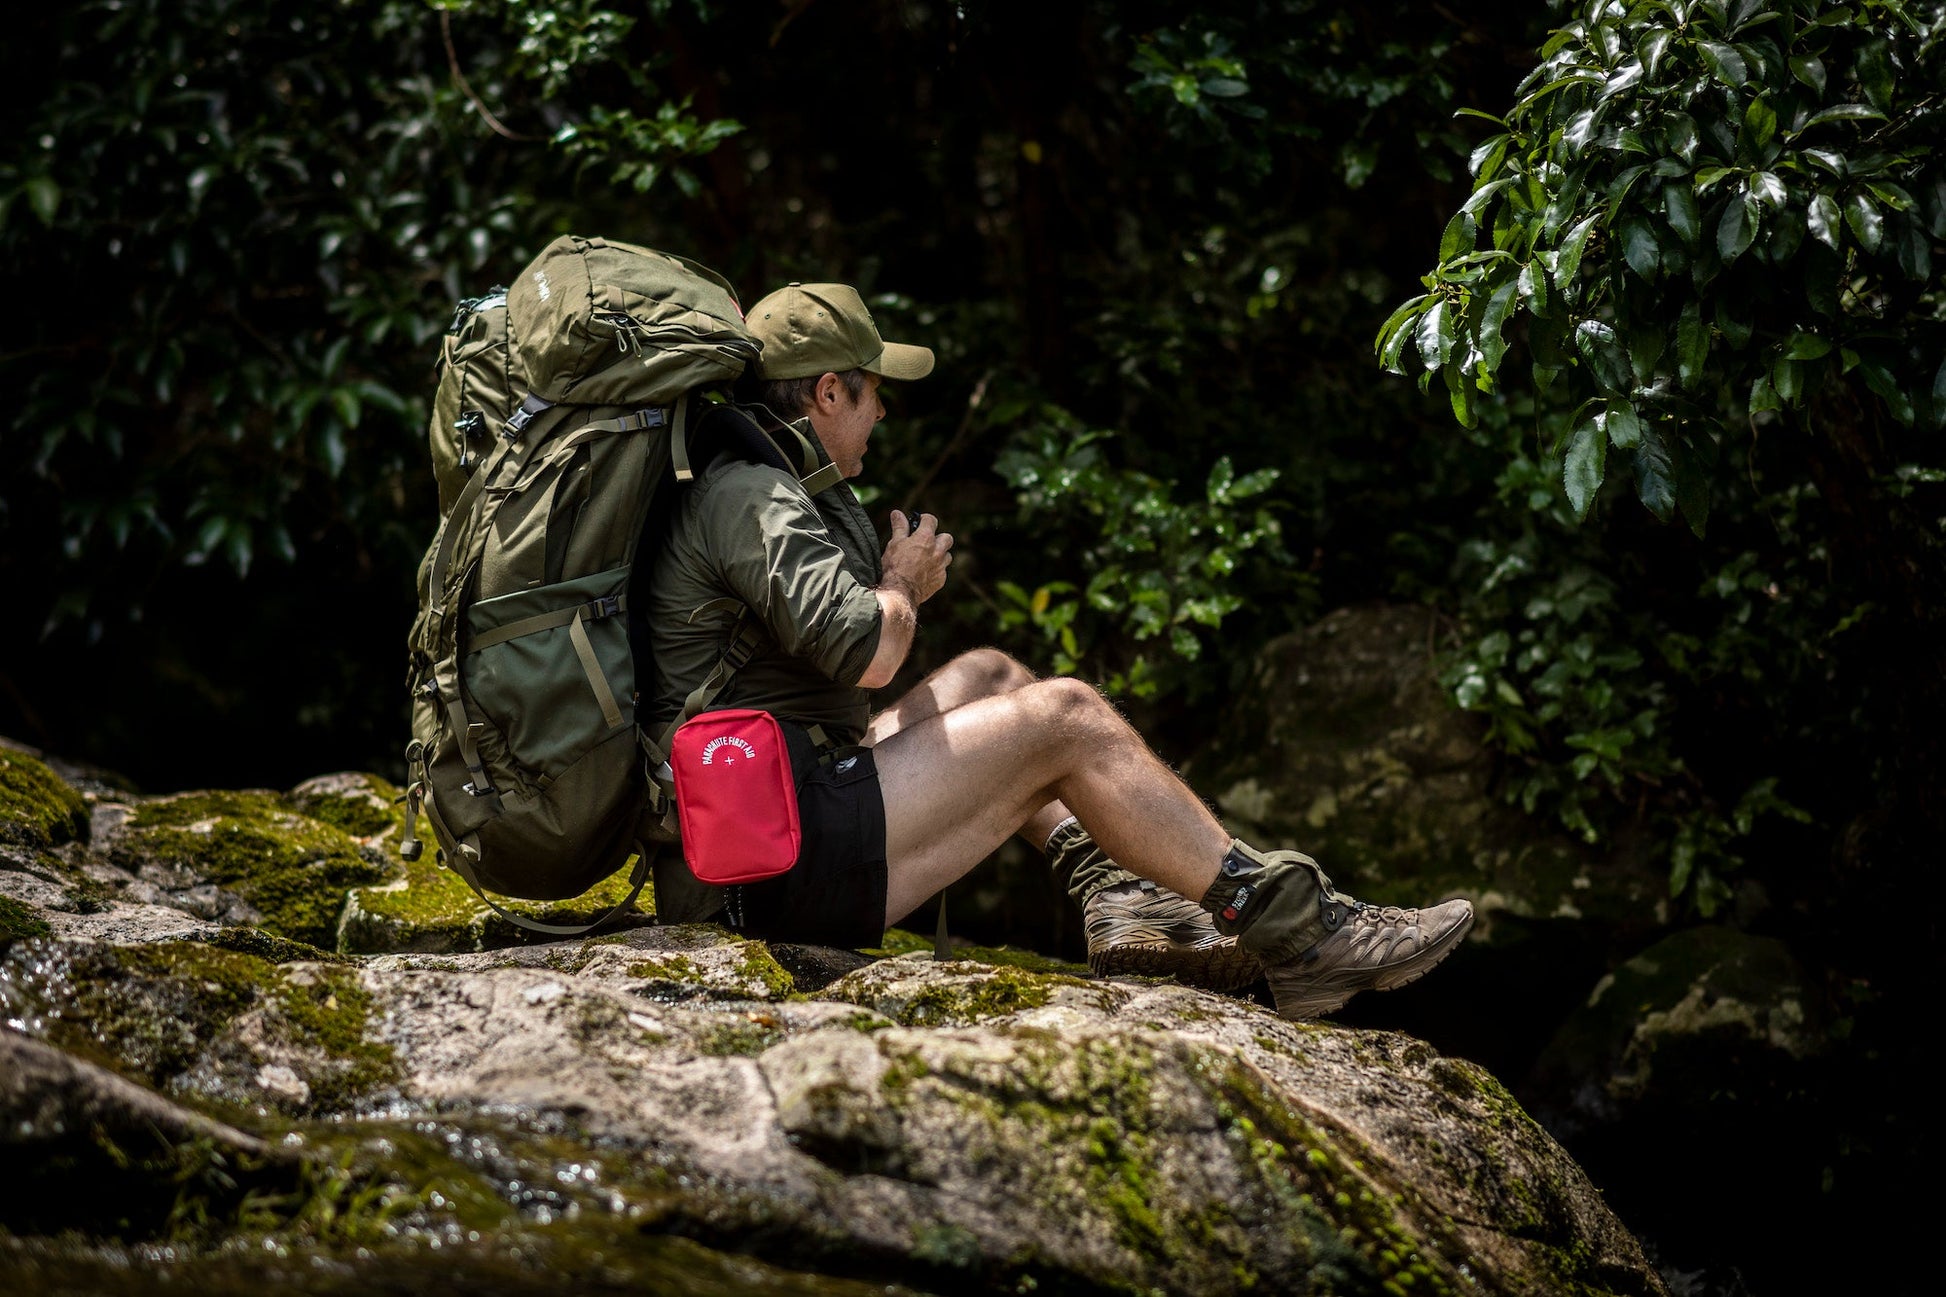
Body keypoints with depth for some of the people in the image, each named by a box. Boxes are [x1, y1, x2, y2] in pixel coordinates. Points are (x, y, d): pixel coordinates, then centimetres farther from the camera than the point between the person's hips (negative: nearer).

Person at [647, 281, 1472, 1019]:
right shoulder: (751, 497, -14)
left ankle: (1122, 904, 7)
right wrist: (900, 583, -2)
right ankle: (1293, 928, -5)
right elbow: (866, 652, -25)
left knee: (988, 677, 21)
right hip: (793, 862, -11)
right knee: (1066, 718, -9)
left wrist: (895, 589, 11)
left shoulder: (761, 488, 20)